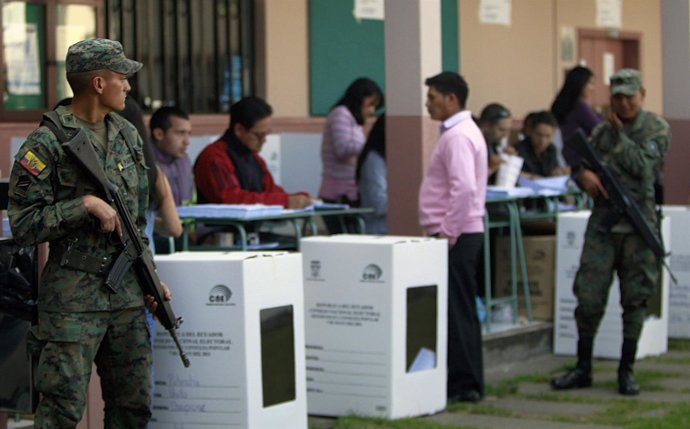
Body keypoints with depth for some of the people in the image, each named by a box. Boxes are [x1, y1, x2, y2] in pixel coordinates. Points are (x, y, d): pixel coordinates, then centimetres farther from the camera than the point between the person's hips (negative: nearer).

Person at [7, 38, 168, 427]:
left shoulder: (128, 135, 13)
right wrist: (86, 204, -18)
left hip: (128, 294, 7)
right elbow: (24, 226, -12)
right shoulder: (47, 143, -9)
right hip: (73, 297, -7)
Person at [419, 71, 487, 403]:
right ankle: (468, 384, 17)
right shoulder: (465, 131, 17)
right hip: (461, 234, 10)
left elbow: (464, 189, -26)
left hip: (455, 236, -10)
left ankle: (463, 385, -2)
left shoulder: (457, 136, -15)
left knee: (457, 311, -6)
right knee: (463, 310, 12)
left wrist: (446, 233, -21)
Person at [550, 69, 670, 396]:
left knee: (635, 299, 2)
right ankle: (583, 368, 11)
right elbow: (582, 163, 15)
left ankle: (626, 371, 12)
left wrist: (619, 134, -7)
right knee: (588, 296, 1)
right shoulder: (602, 129, 14)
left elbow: (643, 165, -13)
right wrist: (585, 174, -7)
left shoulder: (657, 129, 1)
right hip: (602, 223, 3)